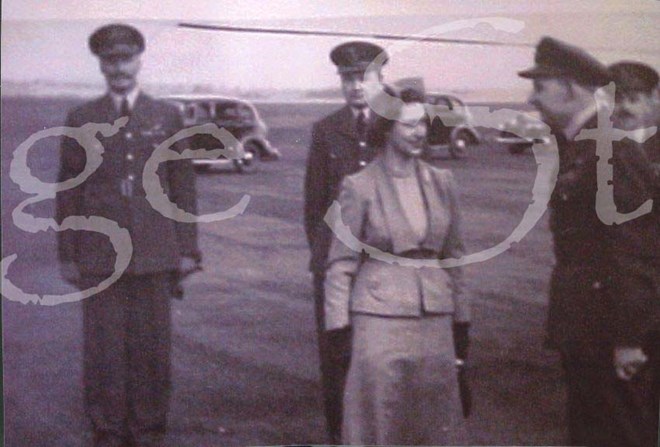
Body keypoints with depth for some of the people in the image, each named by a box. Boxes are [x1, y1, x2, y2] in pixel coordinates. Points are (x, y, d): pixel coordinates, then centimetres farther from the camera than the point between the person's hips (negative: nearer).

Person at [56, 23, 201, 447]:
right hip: (98, 256, 0)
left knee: (152, 344, 3)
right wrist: (68, 254, 2)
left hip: (154, 254, 0)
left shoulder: (167, 117, 8)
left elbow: (183, 187, 8)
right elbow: (68, 192, 7)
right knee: (104, 345, 1)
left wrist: (187, 249, 4)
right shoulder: (80, 120, 7)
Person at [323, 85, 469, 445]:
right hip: (380, 317, -4)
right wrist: (337, 328, -7)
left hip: (435, 317, 4)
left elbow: (454, 254, 14)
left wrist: (461, 318, 12)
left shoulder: (441, 183, 8)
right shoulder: (359, 187, -5)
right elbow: (341, 263, -3)